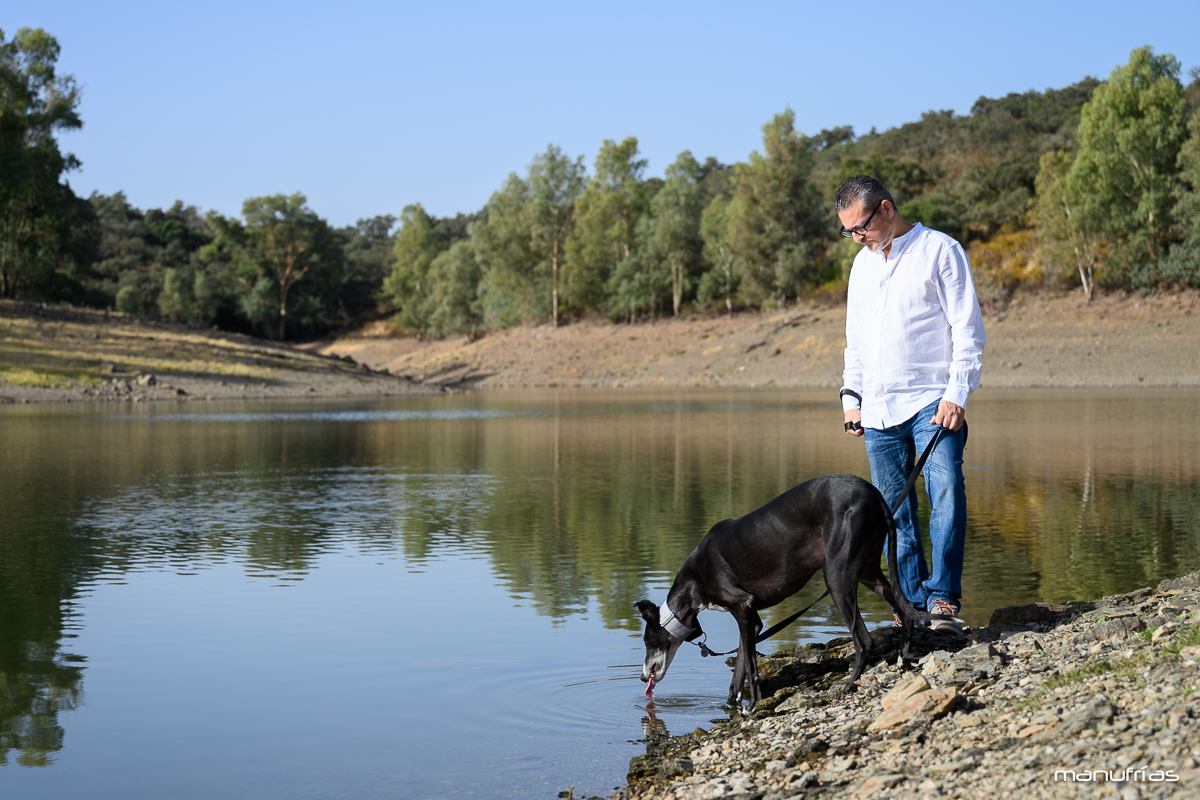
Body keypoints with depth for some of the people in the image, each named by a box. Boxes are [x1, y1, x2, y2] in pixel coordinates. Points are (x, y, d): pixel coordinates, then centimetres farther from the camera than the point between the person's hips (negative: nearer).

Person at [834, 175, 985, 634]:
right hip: (877, 409, 6)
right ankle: (911, 605, 9)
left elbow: (967, 331, -5)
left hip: (932, 401, -5)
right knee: (895, 511, 4)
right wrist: (851, 396, 14)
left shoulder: (940, 251, -1)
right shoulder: (863, 264, 18)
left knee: (946, 493, -18)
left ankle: (943, 600, -15)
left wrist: (956, 395, -14)